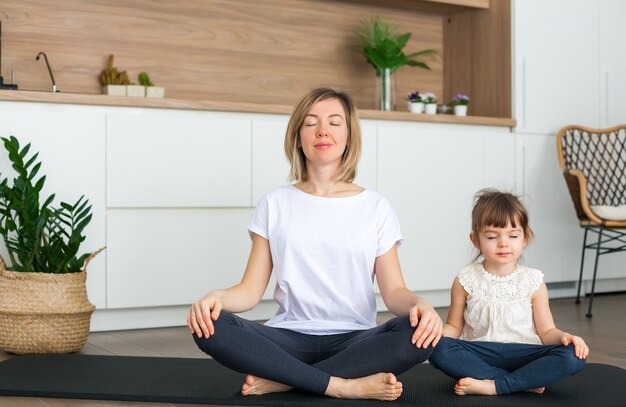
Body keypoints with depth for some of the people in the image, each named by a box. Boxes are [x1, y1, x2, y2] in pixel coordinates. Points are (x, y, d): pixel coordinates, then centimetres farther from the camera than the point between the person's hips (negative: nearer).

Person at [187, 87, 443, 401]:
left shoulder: (375, 207, 8)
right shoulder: (276, 204, 9)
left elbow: (393, 291, 3)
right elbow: (251, 290, 3)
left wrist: (418, 304, -21)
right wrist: (216, 298, -19)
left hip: (355, 339, 0)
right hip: (290, 337, 0)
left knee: (421, 333, -31)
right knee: (209, 327, -27)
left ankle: (281, 379, -24)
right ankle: (345, 385, -27)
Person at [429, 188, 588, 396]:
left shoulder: (533, 281, 5)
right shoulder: (466, 281, 3)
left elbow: (546, 332, 7)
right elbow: (454, 326, 9)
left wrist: (563, 336, -16)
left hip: (523, 354, 1)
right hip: (479, 354, -1)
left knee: (573, 356, -27)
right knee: (438, 349, -31)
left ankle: (491, 386, -26)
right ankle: (525, 382, -24)